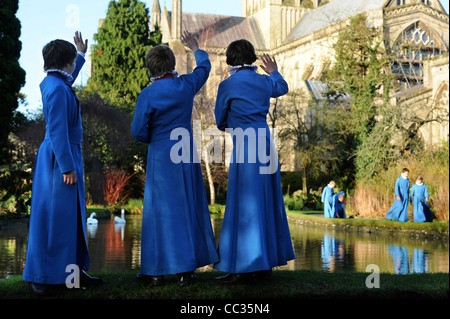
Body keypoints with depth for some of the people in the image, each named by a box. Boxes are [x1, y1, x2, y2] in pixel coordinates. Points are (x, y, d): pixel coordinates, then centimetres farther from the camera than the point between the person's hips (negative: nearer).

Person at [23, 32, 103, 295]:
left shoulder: (51, 83, 13)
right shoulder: (57, 89, -17)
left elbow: (69, 78, 39)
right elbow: (57, 130, -21)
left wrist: (81, 55, 49)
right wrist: (67, 167, -21)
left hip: (66, 157, 10)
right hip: (61, 158, -10)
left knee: (73, 216, 13)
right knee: (55, 216, -5)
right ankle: (43, 277, 1)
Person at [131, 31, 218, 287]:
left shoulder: (147, 95, -12)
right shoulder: (187, 85, -1)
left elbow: (138, 131, -10)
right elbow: (204, 67, 20)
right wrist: (195, 48, 38)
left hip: (161, 158, -3)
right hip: (187, 154, 4)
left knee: (161, 211, 2)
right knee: (189, 209, 9)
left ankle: (157, 271, 6)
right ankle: (187, 270, 13)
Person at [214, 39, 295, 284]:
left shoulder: (227, 86, -6)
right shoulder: (264, 82, 10)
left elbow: (220, 121, 5)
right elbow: (282, 87, 35)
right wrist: (274, 72, 56)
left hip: (245, 146, -6)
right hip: (265, 144, 6)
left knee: (244, 206, -4)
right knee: (265, 204, 11)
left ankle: (244, 268, -4)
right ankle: (265, 265, 17)